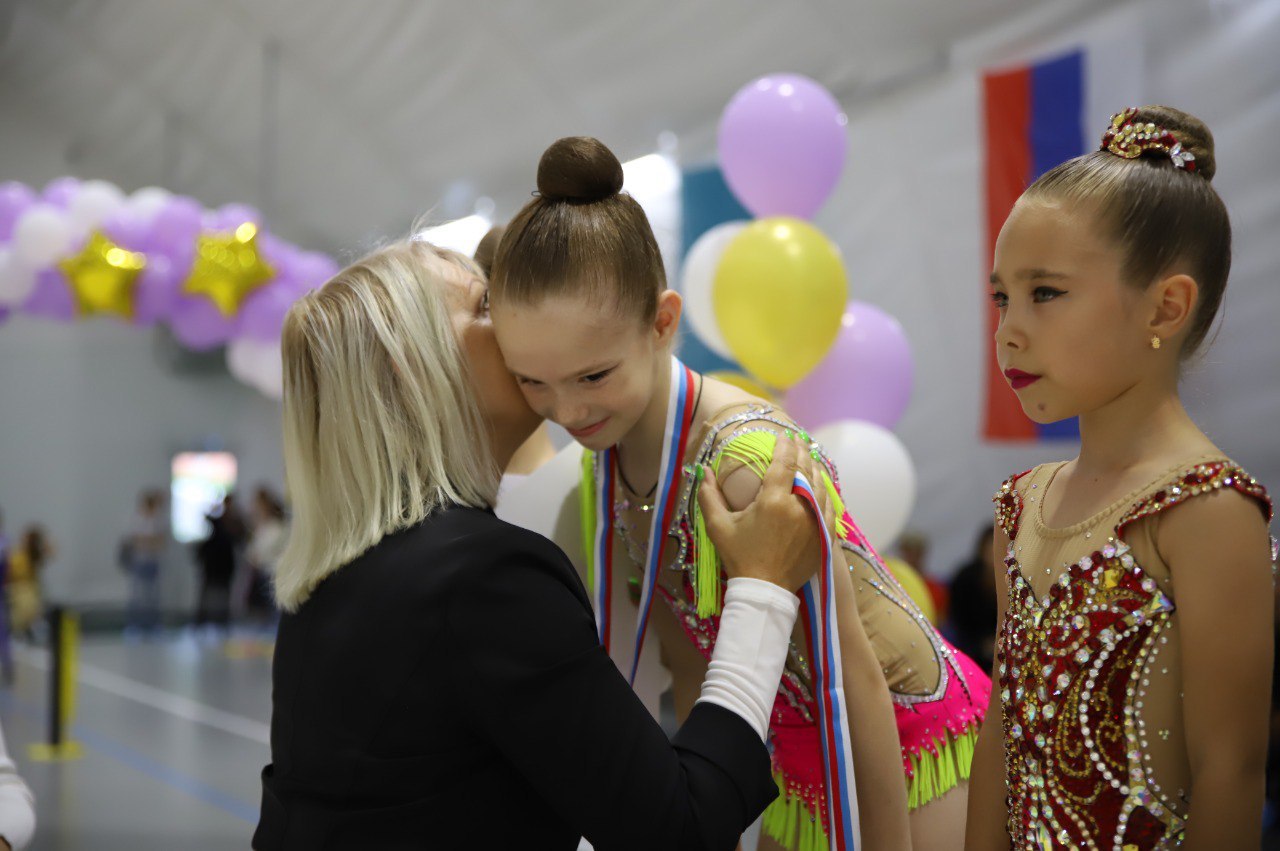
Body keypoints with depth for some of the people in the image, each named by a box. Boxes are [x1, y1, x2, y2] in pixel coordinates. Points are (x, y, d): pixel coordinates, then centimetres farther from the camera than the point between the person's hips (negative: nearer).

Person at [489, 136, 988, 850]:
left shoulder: (748, 464, -33)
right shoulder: (608, 455, -8)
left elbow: (854, 677, -25)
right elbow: (691, 662, 3)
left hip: (910, 741, -7)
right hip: (802, 757, 7)